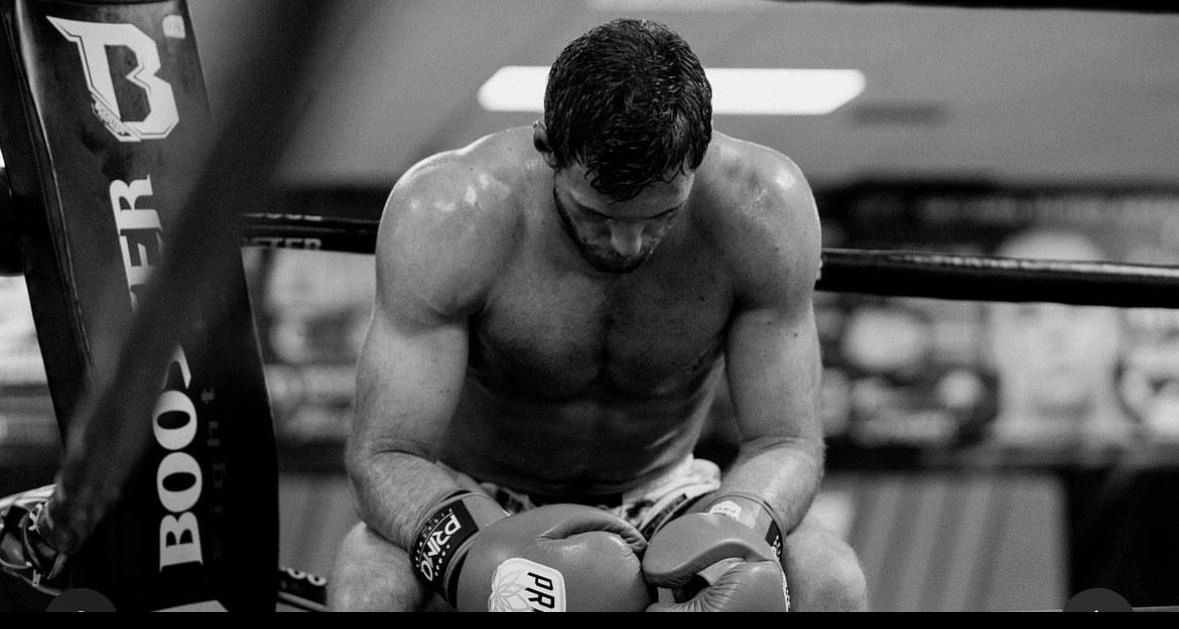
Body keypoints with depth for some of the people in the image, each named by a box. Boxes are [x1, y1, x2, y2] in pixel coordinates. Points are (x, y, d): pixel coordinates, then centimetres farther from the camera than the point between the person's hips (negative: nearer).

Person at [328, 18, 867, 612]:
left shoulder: (763, 207, -23)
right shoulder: (446, 211, -28)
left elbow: (786, 442, -18)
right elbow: (383, 453, -27)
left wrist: (737, 522, -43)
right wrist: (459, 548, -51)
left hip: (659, 499, 2)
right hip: (479, 502, -2)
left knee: (829, 579, -27)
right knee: (370, 574, -35)